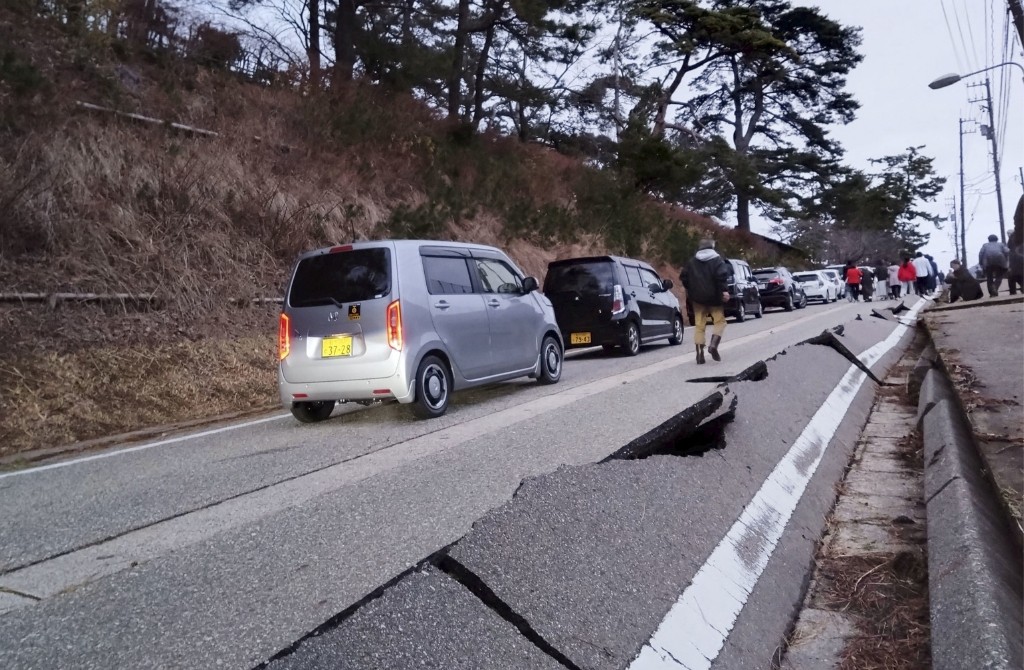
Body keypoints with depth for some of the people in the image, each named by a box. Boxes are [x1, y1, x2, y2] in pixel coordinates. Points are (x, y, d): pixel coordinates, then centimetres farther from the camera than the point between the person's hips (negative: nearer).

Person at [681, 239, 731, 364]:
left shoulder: (692, 262, 9)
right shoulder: (717, 260, -4)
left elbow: (684, 277, 11)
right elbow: (722, 276, -17)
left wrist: (689, 290, 23)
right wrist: (724, 291, -15)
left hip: (698, 298, 3)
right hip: (714, 297, -3)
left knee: (699, 325, 5)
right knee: (720, 321, 8)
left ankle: (700, 353, 0)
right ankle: (713, 345, -13)